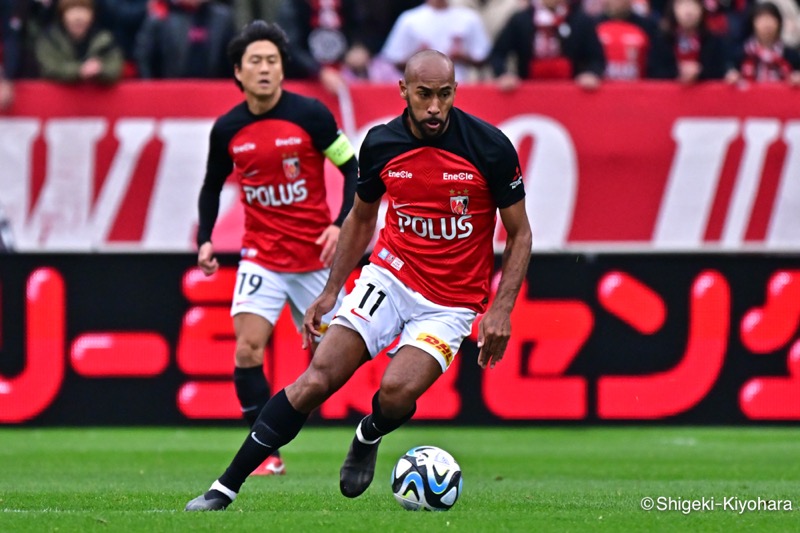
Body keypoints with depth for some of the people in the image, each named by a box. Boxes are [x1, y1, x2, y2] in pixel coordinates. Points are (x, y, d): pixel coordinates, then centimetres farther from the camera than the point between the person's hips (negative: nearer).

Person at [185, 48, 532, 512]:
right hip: (391, 275, 2)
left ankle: (368, 439, 12)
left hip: (451, 304, -2)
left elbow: (520, 234, -3)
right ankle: (225, 488, -9)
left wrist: (502, 309, -13)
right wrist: (331, 291, 9)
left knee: (397, 391, -26)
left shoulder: (491, 147, -13)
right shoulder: (381, 144, -5)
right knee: (317, 379, -15)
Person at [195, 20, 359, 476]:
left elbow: (353, 169, -4)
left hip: (315, 256, -2)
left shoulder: (310, 114, -11)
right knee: (248, 349, -16)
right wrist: (205, 239, 2)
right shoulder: (227, 130, -2)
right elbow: (213, 186, 14)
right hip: (262, 255, 2)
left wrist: (341, 225, -15)